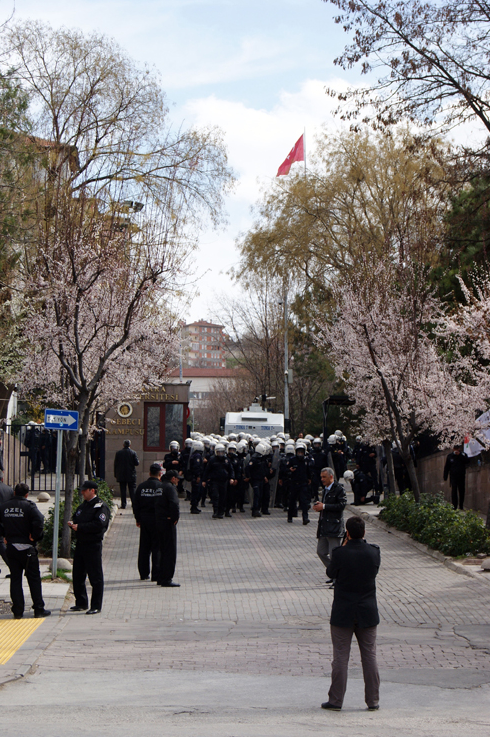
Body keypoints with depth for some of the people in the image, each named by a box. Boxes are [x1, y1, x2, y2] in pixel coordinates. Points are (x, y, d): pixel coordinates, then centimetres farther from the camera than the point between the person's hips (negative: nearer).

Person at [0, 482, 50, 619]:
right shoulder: (29, 506, -10)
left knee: (15, 579, 9)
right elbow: (39, 521, -23)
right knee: (34, 579, 5)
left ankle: (17, 611, 7)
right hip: (27, 548, -4)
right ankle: (39, 610, 7)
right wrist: (35, 536, -11)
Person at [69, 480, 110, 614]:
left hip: (93, 545, -9)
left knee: (95, 577, -3)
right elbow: (76, 518, 24)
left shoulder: (100, 506, -9)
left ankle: (96, 606, 1)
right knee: (78, 575, 13)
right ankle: (81, 603, 24)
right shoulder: (83, 506, 18)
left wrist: (80, 527, -18)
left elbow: (98, 525, -20)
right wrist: (72, 523, 0)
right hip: (80, 543, 9)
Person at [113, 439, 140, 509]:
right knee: (132, 490, 4)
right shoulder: (133, 453, -5)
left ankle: (123, 505, 0)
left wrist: (116, 474, 8)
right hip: (131, 476, -1)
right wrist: (138, 459, 15)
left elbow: (115, 464, 2)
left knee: (123, 490, 3)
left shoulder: (118, 453, 1)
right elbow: (137, 463, -8)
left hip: (121, 475, 1)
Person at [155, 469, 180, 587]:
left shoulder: (160, 487, 15)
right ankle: (167, 579, -5)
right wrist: (175, 518, -14)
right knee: (170, 551, -4)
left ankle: (161, 578, 20)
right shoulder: (170, 487, -12)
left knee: (163, 550, 16)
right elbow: (174, 504, -26)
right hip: (168, 523, -9)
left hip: (158, 522, 9)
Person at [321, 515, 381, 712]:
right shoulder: (374, 552, -7)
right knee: (369, 656, 9)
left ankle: (336, 700, 8)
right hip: (368, 614, 2)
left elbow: (330, 573, 1)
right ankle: (373, 701, 13)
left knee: (340, 657, 4)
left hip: (343, 613, -2)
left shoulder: (339, 553, -16)